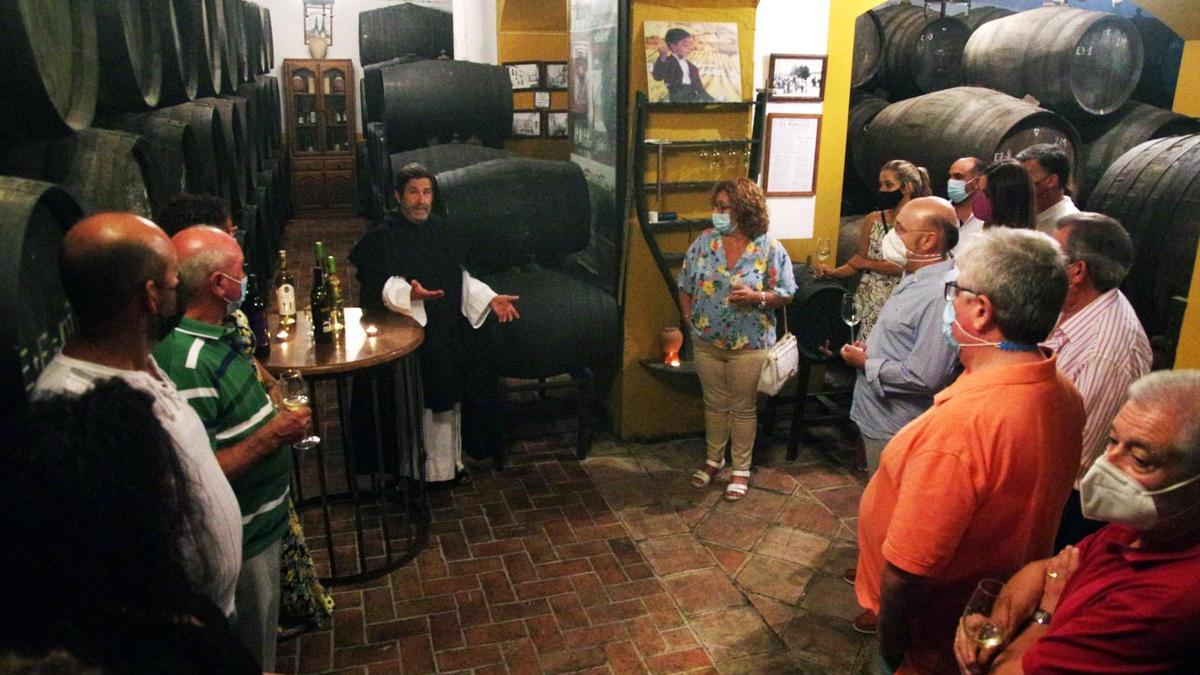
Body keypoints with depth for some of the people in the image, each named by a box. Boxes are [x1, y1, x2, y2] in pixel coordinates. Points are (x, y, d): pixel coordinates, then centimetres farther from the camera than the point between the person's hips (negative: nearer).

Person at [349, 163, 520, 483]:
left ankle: (448, 462, 32)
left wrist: (490, 299, 4)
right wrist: (409, 293, -38)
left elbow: (461, 278, 15)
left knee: (448, 399, 15)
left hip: (450, 335, 6)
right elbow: (382, 286, -18)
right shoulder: (382, 238, -9)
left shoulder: (441, 233, 9)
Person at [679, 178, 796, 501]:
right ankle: (714, 459, 37)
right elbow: (685, 285, 6)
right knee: (714, 403, 18)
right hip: (707, 342, 3)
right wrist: (688, 317, -1)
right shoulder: (704, 241, -2)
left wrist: (756, 297, -22)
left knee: (743, 408, 10)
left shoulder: (770, 249, -10)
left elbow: (786, 293, -6)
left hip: (749, 344, -3)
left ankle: (741, 468, 27)